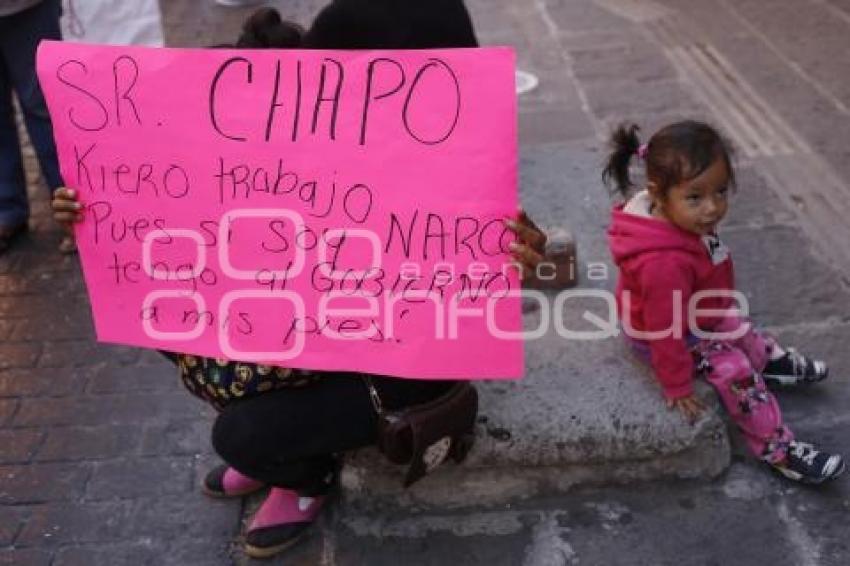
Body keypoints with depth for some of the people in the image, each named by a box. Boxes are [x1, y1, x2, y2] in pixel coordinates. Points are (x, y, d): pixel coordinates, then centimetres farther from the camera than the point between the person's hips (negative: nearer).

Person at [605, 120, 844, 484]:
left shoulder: (681, 221, -17)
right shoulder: (665, 263, -46)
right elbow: (667, 330, -35)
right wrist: (677, 387, -23)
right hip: (668, 334, -9)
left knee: (739, 329, 27)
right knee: (736, 371, -8)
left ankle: (772, 361, 56)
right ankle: (776, 449, 7)